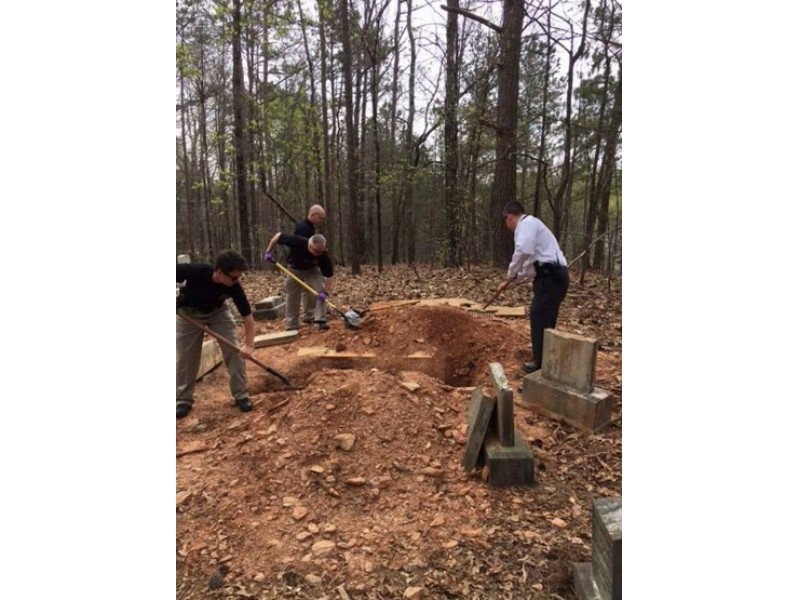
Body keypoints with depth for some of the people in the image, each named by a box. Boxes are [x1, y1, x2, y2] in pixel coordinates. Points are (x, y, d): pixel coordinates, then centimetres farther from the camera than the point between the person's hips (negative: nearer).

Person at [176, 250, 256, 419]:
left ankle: (241, 395, 3)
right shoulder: (195, 271, -38)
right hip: (189, 313, -1)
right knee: (185, 356, 2)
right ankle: (184, 400, 19)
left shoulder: (234, 287, -30)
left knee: (233, 351, -9)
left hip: (218, 312, 1)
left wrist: (249, 344, -30)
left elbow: (248, 316, -24)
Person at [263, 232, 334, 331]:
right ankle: (292, 326, 13)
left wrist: (326, 292, -40)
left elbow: (329, 275, -29)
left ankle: (321, 321, -14)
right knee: (292, 297, 2)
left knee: (320, 292, -20)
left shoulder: (323, 255, -35)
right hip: (295, 269, 0)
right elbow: (278, 235, -24)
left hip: (313, 270, 0)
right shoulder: (297, 241, -38)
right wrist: (268, 251, -22)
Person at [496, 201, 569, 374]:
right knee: (544, 320, 17)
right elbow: (530, 264, 32)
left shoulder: (526, 223, -7)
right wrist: (511, 282, 32)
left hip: (551, 277, -10)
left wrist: (510, 274, -12)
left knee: (540, 320, -2)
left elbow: (523, 250, -27)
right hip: (552, 276, 10)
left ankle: (541, 364, 7)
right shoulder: (530, 225, 26)